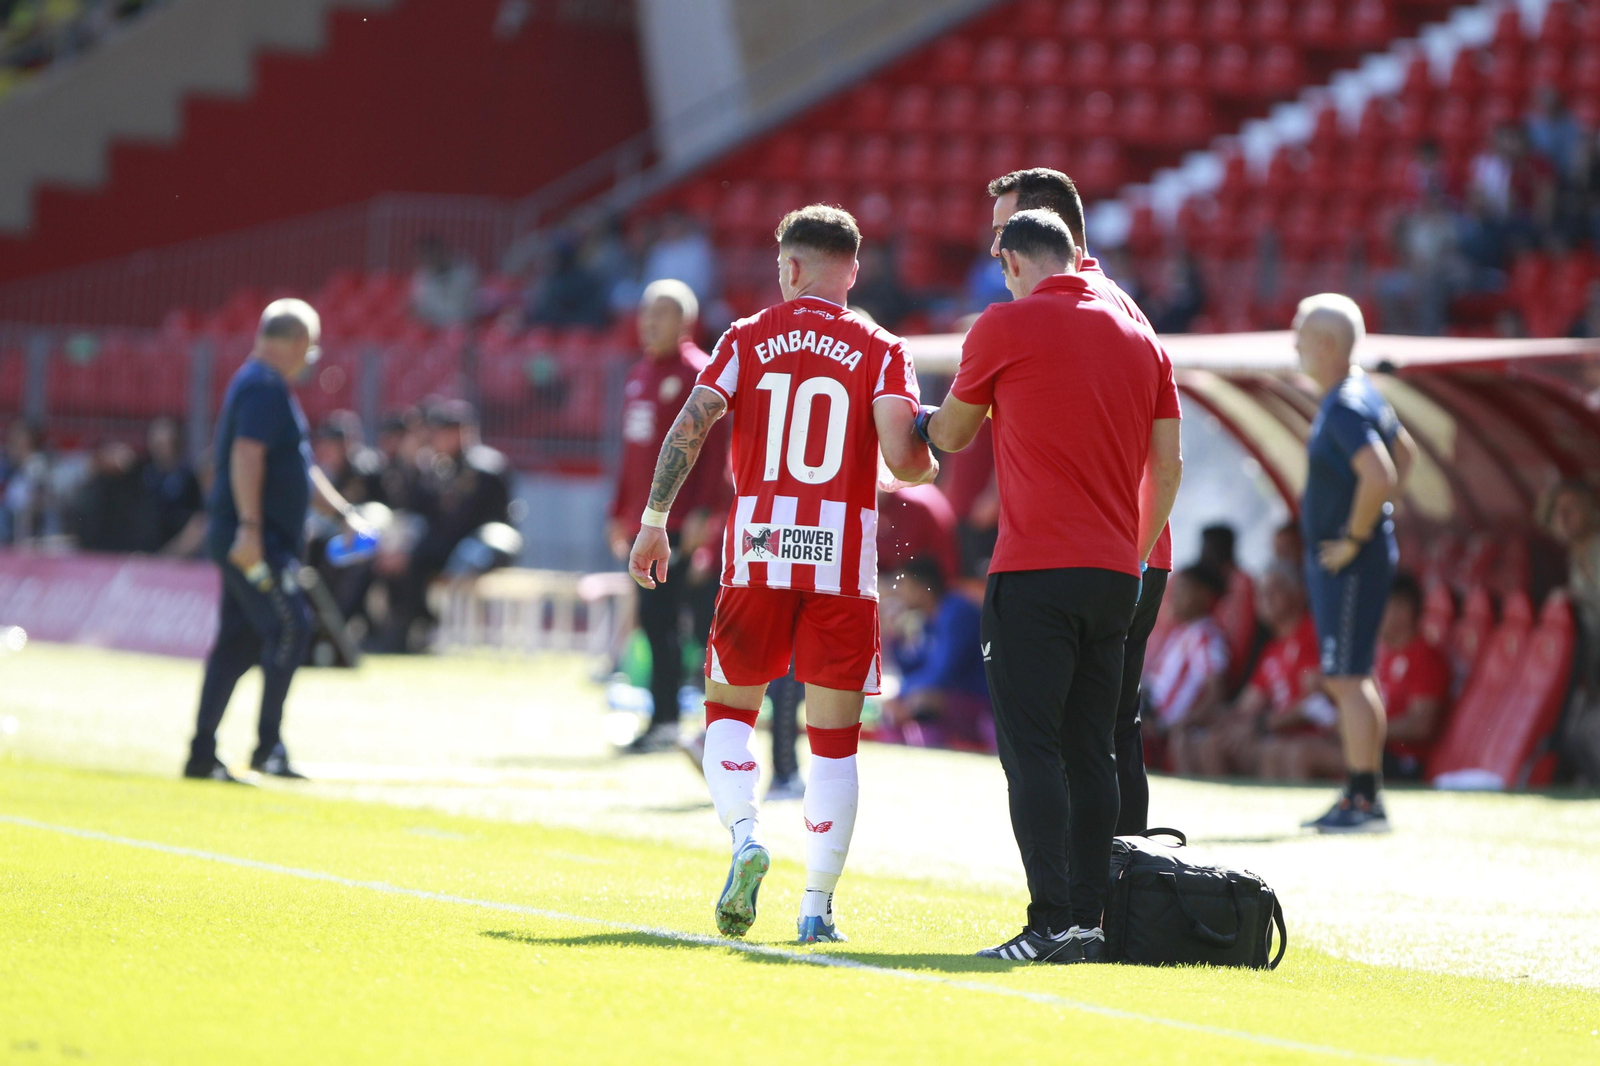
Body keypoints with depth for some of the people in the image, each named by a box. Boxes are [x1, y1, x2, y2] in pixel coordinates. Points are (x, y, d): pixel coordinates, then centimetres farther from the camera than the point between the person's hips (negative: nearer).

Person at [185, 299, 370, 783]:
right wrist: (250, 527, -30)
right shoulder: (264, 386, -12)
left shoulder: (264, 384, 22)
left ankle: (202, 756, 11)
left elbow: (297, 465, 29)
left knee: (238, 642, 10)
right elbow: (247, 454, -24)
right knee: (289, 627, -14)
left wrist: (344, 512, 27)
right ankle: (269, 745, -14)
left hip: (252, 542, 10)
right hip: (253, 540, -10)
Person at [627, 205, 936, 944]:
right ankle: (817, 905, 4)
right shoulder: (880, 353, 4)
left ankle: (745, 835, -10)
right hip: (843, 563, 0)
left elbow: (692, 424, -5)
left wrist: (654, 519, -2)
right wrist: (930, 469, 14)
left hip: (758, 553, 1)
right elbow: (902, 458, -9)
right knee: (833, 739, 7)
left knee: (729, 709, 16)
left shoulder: (748, 340, 7)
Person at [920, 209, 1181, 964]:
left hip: (1035, 572, -6)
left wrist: (927, 425, 34)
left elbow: (949, 437, 11)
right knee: (1090, 752, 9)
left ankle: (1053, 924, -16)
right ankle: (1090, 920, 7)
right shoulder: (1139, 339, 12)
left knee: (1030, 748, -7)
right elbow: (1167, 467, 13)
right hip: (1115, 575, 6)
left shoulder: (1006, 326, -2)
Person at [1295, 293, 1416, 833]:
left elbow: (1378, 476, -33)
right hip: (1331, 561, 11)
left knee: (1348, 679, -10)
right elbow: (1404, 452, 26)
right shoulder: (1364, 393, 12)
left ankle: (1365, 802, -9)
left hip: (1350, 563, -11)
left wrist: (1354, 539, -22)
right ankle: (1361, 797, 22)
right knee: (1347, 680, 16)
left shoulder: (1346, 409, -20)